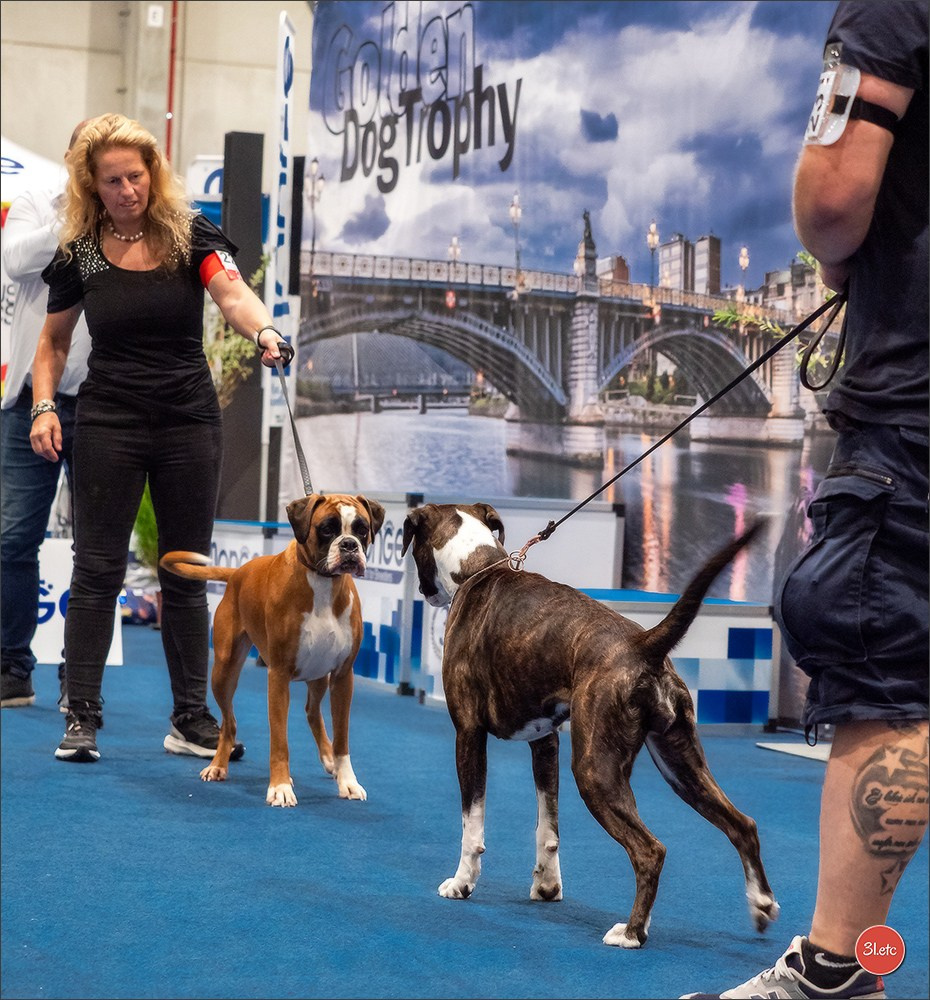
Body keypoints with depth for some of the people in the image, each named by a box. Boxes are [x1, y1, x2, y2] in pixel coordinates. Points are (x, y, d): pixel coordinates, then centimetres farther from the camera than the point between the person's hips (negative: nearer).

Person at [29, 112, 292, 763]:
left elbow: (233, 293, -21)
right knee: (98, 569, -1)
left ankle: (191, 720, 16)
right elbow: (54, 342, 11)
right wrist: (44, 405, -4)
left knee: (186, 575, 7)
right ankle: (82, 718, 7)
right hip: (109, 426, 0)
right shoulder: (78, 253, 1)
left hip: (190, 423, 0)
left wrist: (265, 331, -41)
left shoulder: (190, 234, -3)